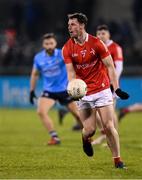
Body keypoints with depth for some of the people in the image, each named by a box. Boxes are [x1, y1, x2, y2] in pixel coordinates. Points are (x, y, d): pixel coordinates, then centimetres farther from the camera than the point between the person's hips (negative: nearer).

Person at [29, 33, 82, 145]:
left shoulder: (62, 54, -14)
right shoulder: (38, 58, -4)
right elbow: (35, 74, 11)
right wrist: (32, 91, 11)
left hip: (65, 89, -2)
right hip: (49, 91, 2)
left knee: (77, 114, 4)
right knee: (41, 111, -20)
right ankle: (55, 137, -9)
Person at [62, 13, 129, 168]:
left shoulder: (96, 43, -8)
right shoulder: (67, 48, -3)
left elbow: (110, 66, -3)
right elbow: (71, 72, -3)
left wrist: (116, 88, -8)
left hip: (102, 89, -1)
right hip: (83, 93, 1)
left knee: (108, 126, -7)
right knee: (89, 130, -7)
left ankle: (117, 160, 6)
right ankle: (86, 139, 31)